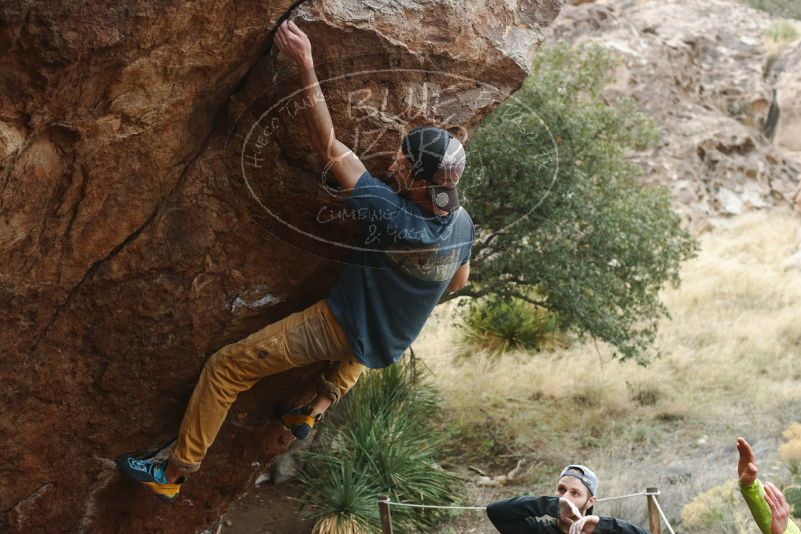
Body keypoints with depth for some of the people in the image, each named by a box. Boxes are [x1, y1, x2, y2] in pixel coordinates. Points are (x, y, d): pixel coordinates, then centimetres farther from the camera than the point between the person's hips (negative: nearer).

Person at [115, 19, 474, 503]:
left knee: (226, 367, 2)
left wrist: (306, 66, -34)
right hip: (387, 347, 6)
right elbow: (458, 283, 7)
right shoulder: (463, 224, -14)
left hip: (337, 329, -6)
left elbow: (330, 147, -33)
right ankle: (318, 409, 33)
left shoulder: (392, 215, -33)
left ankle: (174, 474, 8)